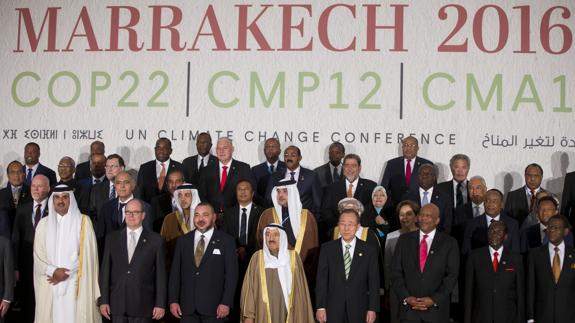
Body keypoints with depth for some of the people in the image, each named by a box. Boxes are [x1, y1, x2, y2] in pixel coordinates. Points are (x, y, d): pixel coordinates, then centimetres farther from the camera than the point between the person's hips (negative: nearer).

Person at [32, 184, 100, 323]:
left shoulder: (83, 221, 1)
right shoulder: (44, 223, 10)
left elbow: (86, 253, -4)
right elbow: (38, 255, 4)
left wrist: (67, 273, -10)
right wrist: (53, 271, -11)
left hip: (75, 285, -2)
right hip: (50, 285, 2)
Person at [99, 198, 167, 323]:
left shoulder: (155, 240, 2)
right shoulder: (112, 238, 9)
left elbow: (161, 274, 1)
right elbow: (105, 270, 8)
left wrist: (160, 304, -3)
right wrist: (104, 301, 2)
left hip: (142, 306, -2)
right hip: (117, 305, 2)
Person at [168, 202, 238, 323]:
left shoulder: (226, 241, 0)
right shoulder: (183, 241, 9)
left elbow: (231, 274, -3)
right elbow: (175, 272, 9)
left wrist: (226, 302, -10)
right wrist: (173, 300, 2)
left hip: (213, 306, -2)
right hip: (187, 306, 3)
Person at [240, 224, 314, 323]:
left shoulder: (293, 258, 5)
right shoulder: (257, 258, 4)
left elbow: (300, 289, 7)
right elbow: (249, 288, 3)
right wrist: (248, 315, -5)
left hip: (287, 313, 0)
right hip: (264, 314, 0)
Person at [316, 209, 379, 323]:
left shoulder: (369, 250, 2)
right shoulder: (327, 248, 3)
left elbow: (374, 282, 2)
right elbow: (321, 279, 1)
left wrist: (372, 309, -4)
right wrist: (320, 307, -4)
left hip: (359, 311, 0)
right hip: (333, 310, 0)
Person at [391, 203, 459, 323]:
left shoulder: (449, 243, 2)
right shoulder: (404, 240, 7)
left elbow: (452, 275, -2)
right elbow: (396, 273, 4)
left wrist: (434, 299, -11)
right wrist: (406, 298, -7)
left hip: (436, 309, -1)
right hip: (408, 308, 1)